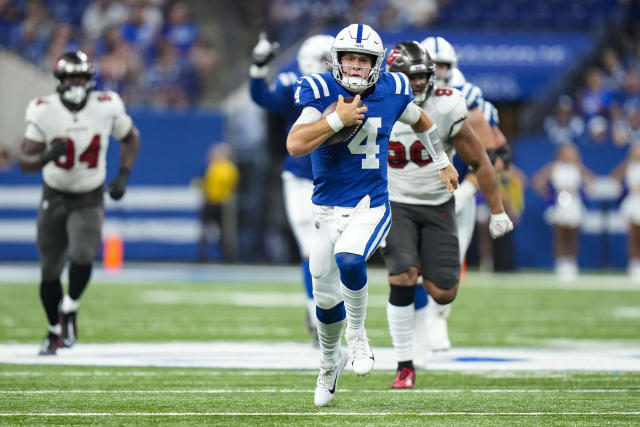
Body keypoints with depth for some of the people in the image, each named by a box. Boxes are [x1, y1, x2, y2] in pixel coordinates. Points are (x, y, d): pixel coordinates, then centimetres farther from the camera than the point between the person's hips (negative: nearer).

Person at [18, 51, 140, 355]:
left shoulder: (107, 108, -13)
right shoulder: (44, 112, -16)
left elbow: (131, 139, 6)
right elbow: (25, 162, -14)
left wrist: (123, 176, -5)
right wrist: (46, 157, -35)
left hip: (89, 201, -1)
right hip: (54, 198, 1)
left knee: (82, 256, -24)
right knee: (49, 271, 6)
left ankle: (69, 310, 3)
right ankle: (55, 330, 30)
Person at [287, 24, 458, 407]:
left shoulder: (392, 91, -4)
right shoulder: (320, 92, -10)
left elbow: (420, 120, 19)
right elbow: (295, 145, -22)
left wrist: (443, 163, 30)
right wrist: (337, 120, -27)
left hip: (371, 207, -1)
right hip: (328, 210, 1)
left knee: (349, 261, -32)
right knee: (326, 299, 10)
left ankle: (357, 335, -6)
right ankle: (330, 362, 39)